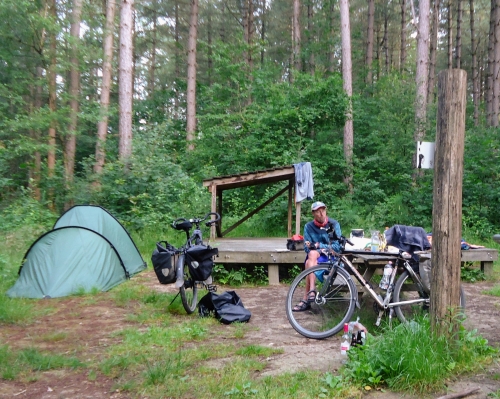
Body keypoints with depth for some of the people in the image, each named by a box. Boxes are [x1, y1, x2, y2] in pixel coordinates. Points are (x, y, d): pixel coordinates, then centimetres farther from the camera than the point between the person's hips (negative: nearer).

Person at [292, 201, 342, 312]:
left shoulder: (334, 224, -4)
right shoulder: (309, 226, 1)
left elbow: (337, 247, -8)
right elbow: (307, 247, -3)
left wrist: (319, 246, -17)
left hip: (331, 257, -2)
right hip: (314, 256, 2)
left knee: (309, 263, -31)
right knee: (312, 254, -34)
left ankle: (308, 297, -28)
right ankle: (311, 292, -35)